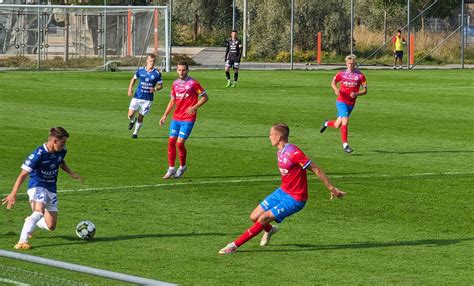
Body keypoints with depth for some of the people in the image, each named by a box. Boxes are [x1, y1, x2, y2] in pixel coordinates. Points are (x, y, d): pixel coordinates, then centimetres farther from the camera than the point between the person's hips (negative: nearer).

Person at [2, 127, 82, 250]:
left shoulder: (62, 151, -2)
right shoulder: (39, 154, -22)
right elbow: (24, 174, -23)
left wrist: (71, 173, 8)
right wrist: (13, 193, -30)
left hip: (51, 189, 6)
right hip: (37, 186, -6)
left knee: (50, 226, 4)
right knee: (40, 211, -35)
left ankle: (30, 222, 37)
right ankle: (22, 242, -36)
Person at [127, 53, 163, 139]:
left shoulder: (157, 73, -4)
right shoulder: (140, 70, 0)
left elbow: (161, 85, 5)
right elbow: (134, 79, 15)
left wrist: (155, 89, -17)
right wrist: (130, 88, 1)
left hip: (148, 99, -1)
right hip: (137, 96, 1)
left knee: (141, 117, 4)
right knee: (130, 115, -6)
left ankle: (136, 132, 26)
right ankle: (132, 121, 31)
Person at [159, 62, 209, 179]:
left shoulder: (193, 83, -8)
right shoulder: (175, 84, 10)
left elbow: (205, 97, -3)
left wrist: (194, 107, -16)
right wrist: (165, 115, 13)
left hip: (188, 119, -5)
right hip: (176, 118, 5)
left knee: (180, 143, -10)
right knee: (171, 142, -2)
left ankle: (182, 166, 12)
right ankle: (171, 168, 8)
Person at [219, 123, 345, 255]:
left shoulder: (294, 153, -25)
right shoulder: (280, 152, 4)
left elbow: (316, 170, -21)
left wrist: (332, 189, -16)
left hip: (294, 199, -8)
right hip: (282, 191, 8)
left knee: (263, 219, -16)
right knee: (254, 217, 8)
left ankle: (234, 245, -8)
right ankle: (269, 229, 42)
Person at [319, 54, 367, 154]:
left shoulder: (360, 75, -4)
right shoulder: (341, 74, -2)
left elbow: (365, 90, -1)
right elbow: (333, 83, 13)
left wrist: (356, 94, -19)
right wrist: (336, 89, -9)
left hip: (351, 103, 2)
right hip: (341, 101, -2)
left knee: (337, 125, 11)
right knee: (345, 121, -20)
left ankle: (327, 123, 46)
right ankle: (345, 144, -10)